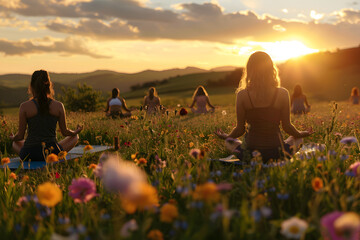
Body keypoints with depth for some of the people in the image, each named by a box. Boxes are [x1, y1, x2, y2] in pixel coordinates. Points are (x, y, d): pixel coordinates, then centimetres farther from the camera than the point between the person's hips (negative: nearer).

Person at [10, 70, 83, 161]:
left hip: (29, 154, 1)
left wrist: (13, 138, 24)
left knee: (15, 143, 37)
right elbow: (65, 132, 7)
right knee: (75, 137, 26)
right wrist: (76, 132, 29)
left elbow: (20, 136, -1)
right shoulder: (59, 106, -4)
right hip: (53, 153, -1)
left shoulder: (24, 106, -6)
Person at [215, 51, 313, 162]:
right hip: (276, 153, 1)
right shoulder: (282, 94, -10)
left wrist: (226, 136, 18)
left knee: (228, 141, 30)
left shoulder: (242, 95, -10)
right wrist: (301, 134, 20)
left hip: (250, 153, 0)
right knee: (296, 138, 31)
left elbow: (240, 129, -4)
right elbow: (287, 126, -2)